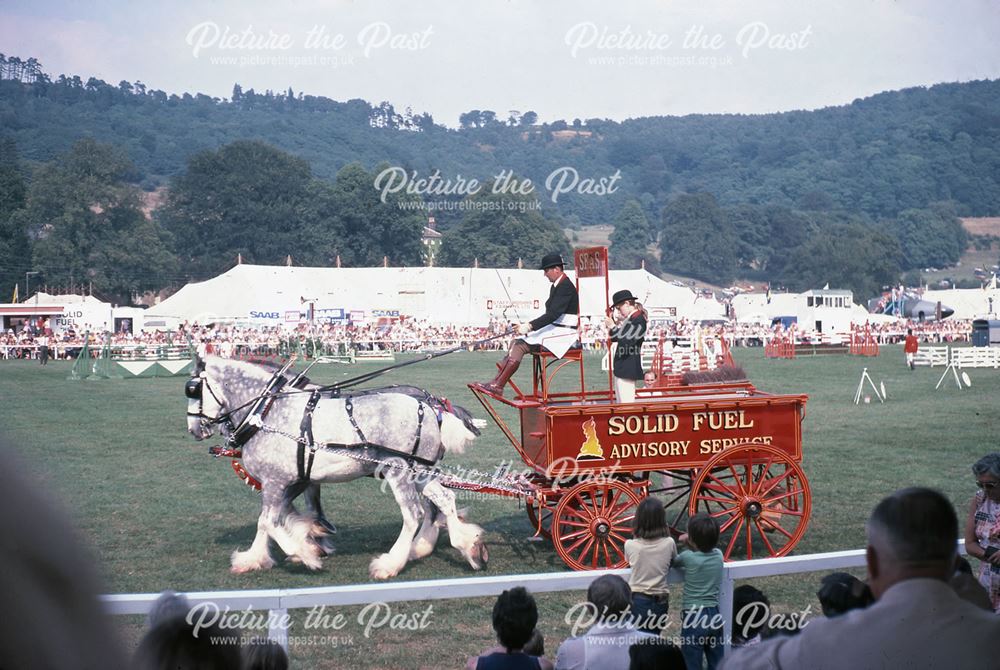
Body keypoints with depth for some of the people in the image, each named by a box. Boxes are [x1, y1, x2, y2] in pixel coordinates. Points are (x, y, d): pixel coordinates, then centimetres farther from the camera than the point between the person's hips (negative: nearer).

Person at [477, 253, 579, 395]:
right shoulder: (555, 287, 18)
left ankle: (498, 385, -21)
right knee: (516, 342, -5)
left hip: (563, 333, -10)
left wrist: (530, 326, -28)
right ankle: (496, 381, -15)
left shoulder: (566, 287, -15)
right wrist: (528, 326, 5)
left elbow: (553, 314, -24)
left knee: (520, 345, -21)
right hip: (554, 329, 10)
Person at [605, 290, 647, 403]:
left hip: (627, 369, -10)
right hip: (622, 368, 10)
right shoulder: (630, 318, 13)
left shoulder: (638, 319, -15)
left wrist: (613, 327, -18)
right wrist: (617, 325, 2)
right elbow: (614, 339, 16)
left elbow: (626, 342, -25)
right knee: (621, 403, 14)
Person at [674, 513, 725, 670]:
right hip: (714, 615, 5)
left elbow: (673, 561, 7)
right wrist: (691, 545, 6)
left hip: (693, 617, -5)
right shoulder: (718, 555, 0)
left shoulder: (687, 557, -14)